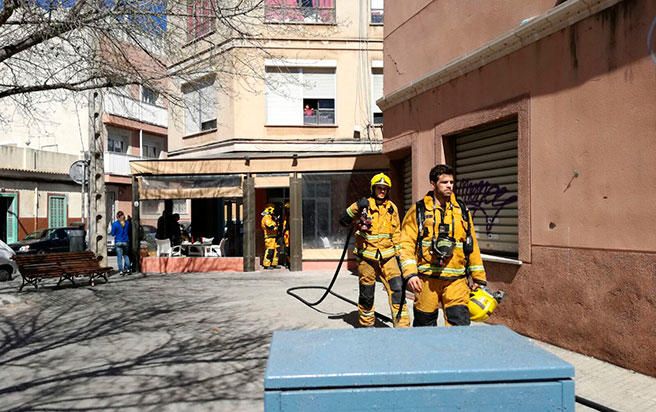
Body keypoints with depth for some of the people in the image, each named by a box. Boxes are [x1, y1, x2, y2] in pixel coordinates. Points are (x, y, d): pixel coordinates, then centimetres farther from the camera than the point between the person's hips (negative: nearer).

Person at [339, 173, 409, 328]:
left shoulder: (392, 207, 9)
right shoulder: (364, 205, -4)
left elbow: (396, 232, 17)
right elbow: (343, 221, -8)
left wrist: (398, 253, 15)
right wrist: (356, 207, -21)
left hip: (388, 256, 3)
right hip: (367, 256, -3)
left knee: (397, 288, -9)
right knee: (366, 293, 7)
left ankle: (402, 324, -2)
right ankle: (366, 324, 26)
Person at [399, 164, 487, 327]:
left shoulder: (462, 210, 10)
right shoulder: (418, 210, 0)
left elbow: (472, 245, 14)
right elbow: (407, 244, -6)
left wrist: (477, 276, 13)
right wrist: (410, 273, -17)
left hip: (456, 279, 2)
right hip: (427, 278, -2)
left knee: (460, 324, -6)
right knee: (425, 323, 11)